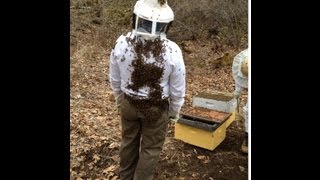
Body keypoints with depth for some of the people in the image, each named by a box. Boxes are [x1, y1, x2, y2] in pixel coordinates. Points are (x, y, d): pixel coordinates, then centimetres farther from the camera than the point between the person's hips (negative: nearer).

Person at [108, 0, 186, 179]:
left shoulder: (121, 44, -16)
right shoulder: (172, 51, -23)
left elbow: (115, 79, -2)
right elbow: (178, 88, -11)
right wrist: (175, 112, 6)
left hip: (128, 103, 4)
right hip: (157, 107, -3)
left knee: (129, 141, 25)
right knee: (151, 148, 17)